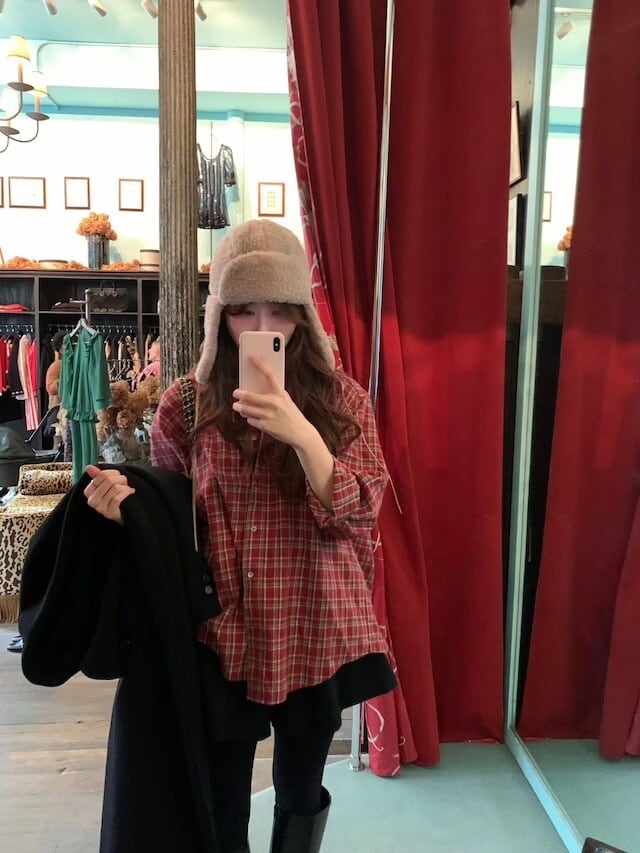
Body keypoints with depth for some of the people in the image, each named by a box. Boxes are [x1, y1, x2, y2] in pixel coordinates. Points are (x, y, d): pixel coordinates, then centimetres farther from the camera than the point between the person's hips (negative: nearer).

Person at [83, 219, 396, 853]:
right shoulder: (186, 404, -5)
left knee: (301, 795, 23)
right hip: (221, 635, 0)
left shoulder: (341, 399, -5)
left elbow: (357, 516, -13)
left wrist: (301, 434, -28)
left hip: (314, 634, 1)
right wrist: (124, 497, -15)